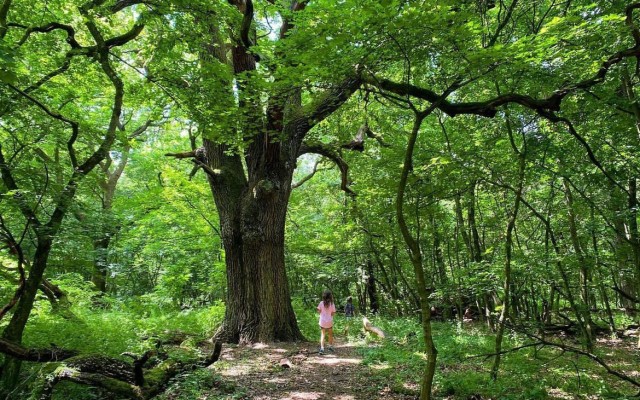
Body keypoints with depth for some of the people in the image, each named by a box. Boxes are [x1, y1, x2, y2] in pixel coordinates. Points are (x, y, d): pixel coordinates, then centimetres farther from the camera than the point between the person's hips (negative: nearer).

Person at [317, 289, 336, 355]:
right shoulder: (332, 304, -9)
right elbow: (333, 313, -7)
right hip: (329, 321, 0)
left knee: (322, 335, 4)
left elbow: (319, 311, -3)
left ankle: (322, 348, -8)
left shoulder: (321, 303, -8)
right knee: (330, 334, 21)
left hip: (322, 321, 0)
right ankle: (330, 346, 32)